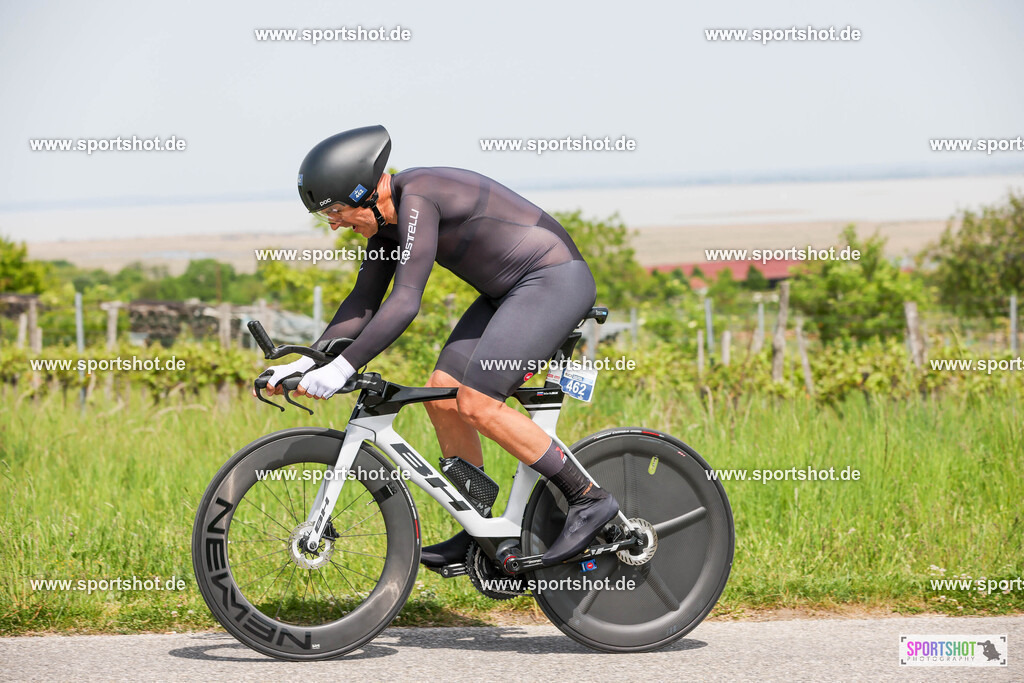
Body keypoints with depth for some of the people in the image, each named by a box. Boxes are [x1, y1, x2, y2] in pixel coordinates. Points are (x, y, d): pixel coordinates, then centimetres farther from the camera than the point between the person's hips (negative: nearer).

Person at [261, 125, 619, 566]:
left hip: (555, 281, -10)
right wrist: (305, 363, 1)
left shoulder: (417, 198, -23)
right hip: (510, 292, 10)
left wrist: (342, 368, -32)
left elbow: (405, 302, -30)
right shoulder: (385, 217, 5)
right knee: (442, 393, 3)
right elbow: (363, 304, 10)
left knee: (477, 402, -17)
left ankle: (589, 498, -7)